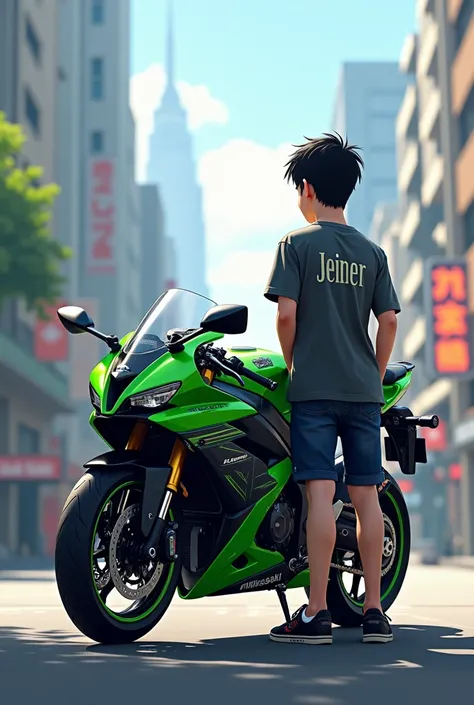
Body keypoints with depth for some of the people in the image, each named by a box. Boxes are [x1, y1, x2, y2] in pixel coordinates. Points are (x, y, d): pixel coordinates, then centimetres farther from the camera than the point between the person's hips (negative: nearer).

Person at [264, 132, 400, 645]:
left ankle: (316, 614, -8)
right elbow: (389, 319, 6)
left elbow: (286, 313, -10)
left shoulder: (297, 244, -1)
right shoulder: (372, 252, 11)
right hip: (364, 391, 4)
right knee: (365, 495, 6)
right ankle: (373, 612, 9)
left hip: (314, 388, -4)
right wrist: (376, 376, 15)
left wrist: (292, 365, 5)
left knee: (320, 492, -8)